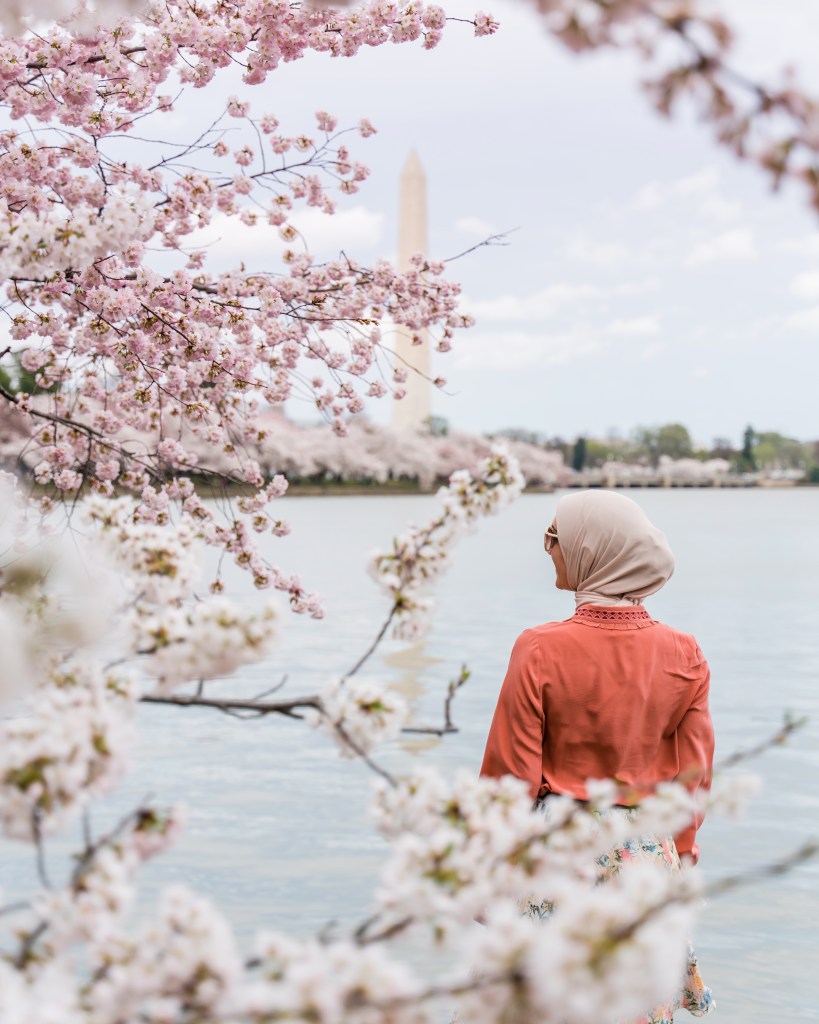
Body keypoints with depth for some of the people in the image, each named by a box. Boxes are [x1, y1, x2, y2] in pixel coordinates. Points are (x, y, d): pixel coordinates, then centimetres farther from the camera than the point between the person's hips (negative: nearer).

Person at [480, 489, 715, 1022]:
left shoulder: (541, 650, -14)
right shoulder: (684, 655, -5)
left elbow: (512, 776, -9)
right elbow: (693, 775, 2)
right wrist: (682, 852, 16)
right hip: (647, 852, 3)